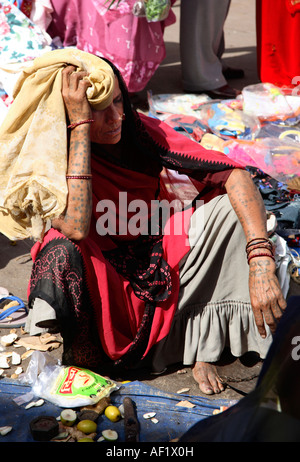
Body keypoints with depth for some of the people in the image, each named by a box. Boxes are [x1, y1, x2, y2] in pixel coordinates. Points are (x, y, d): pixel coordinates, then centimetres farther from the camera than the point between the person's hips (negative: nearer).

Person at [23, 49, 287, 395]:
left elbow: (231, 174, -19)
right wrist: (80, 126, -36)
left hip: (158, 267, 4)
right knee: (61, 253, -36)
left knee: (232, 207, -15)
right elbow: (75, 227, -39)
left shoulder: (138, 130, -13)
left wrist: (261, 262, -32)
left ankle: (201, 345, -10)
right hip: (98, 285, -3)